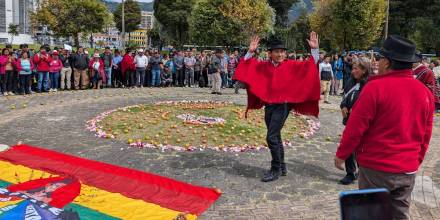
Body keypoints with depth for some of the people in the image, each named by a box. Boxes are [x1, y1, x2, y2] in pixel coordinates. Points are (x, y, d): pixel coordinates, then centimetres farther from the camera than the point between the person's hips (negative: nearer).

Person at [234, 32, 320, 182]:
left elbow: (309, 66, -3)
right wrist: (251, 51, 0)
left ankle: (276, 169, 4)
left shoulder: (291, 65, -3)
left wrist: (314, 50, -14)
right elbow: (249, 64, 14)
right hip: (268, 105, 5)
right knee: (275, 137, 15)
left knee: (271, 137, -11)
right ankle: (282, 167, 30)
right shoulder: (264, 66, 6)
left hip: (283, 105, -5)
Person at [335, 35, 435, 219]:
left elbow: (356, 127, -13)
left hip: (376, 167, -5)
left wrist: (341, 154, -2)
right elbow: (425, 135, 11)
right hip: (408, 170, 6)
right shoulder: (425, 92, 4)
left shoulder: (376, 87, -15)